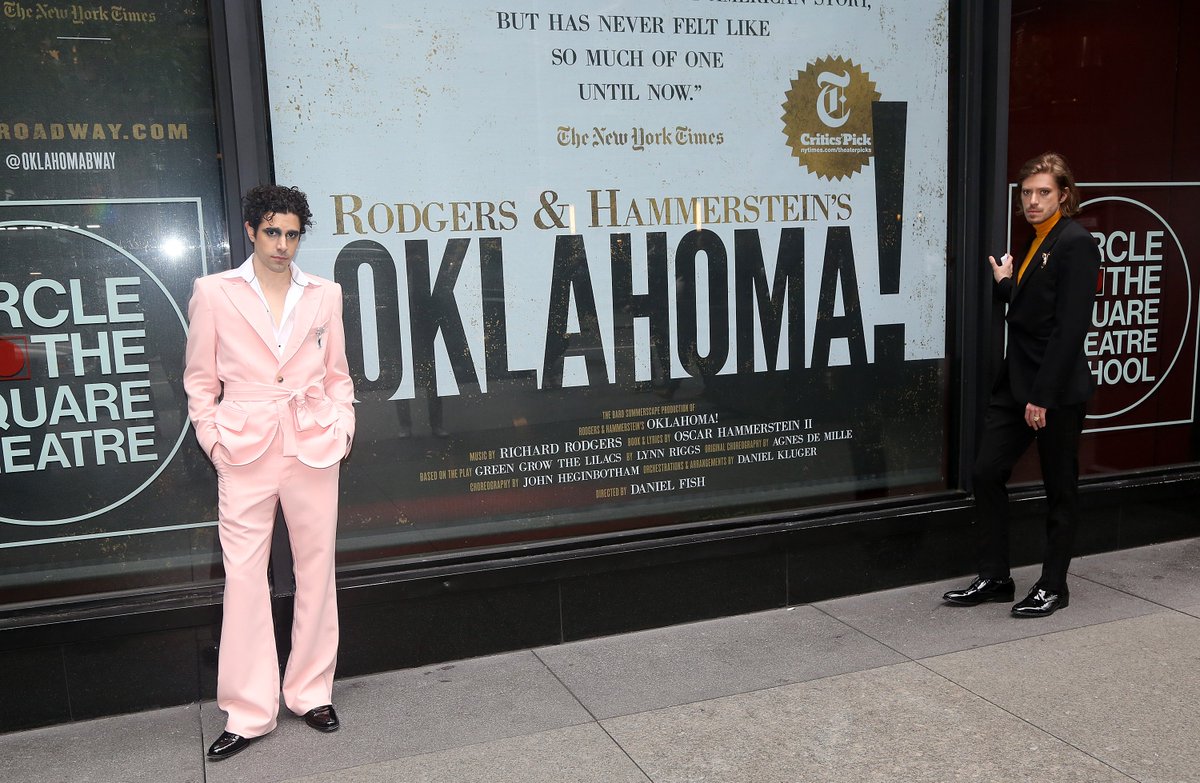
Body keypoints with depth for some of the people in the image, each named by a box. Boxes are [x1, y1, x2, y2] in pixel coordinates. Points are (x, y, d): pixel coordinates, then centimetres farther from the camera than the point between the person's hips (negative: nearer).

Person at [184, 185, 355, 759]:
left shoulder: (324, 295, 8)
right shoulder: (213, 293, 2)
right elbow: (200, 379, 6)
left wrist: (343, 427, 3)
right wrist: (213, 439, -2)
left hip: (314, 447, 2)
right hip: (245, 451, -2)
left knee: (317, 570, 8)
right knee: (244, 576, 1)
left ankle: (312, 693, 23)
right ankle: (249, 712, 13)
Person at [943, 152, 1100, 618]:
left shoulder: (1076, 243, -13)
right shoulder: (1036, 243, 13)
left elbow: (1070, 326, -19)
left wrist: (1043, 396, -20)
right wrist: (1005, 283, 12)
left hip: (1056, 388, -8)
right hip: (1017, 382, 8)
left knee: (1060, 488, 7)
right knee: (987, 473, 7)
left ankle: (1053, 587, 20)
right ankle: (994, 578, 19)